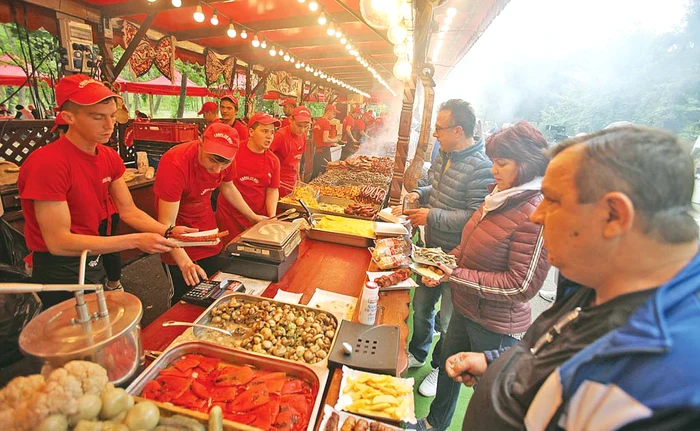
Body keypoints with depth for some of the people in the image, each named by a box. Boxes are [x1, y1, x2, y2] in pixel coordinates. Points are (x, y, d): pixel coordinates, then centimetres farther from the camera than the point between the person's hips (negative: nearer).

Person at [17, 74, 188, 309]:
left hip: (92, 261, 7)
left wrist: (168, 232, -19)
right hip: (58, 271, -7)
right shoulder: (47, 164, -25)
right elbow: (59, 242, -26)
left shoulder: (110, 157, -2)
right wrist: (136, 241, -31)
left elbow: (128, 211, -2)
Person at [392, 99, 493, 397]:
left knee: (447, 320, 12)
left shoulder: (482, 167, -24)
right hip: (432, 249, 8)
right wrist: (419, 194, 0)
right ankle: (417, 354, 48)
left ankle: (440, 368, 39)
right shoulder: (444, 155, 3)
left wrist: (432, 216, -24)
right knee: (421, 305, 23)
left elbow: (477, 216, -29)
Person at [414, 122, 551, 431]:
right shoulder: (501, 196, -1)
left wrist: (458, 276, -23)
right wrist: (446, 262, -4)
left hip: (495, 326, -8)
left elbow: (521, 286, -24)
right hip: (466, 310, 9)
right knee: (447, 366, 27)